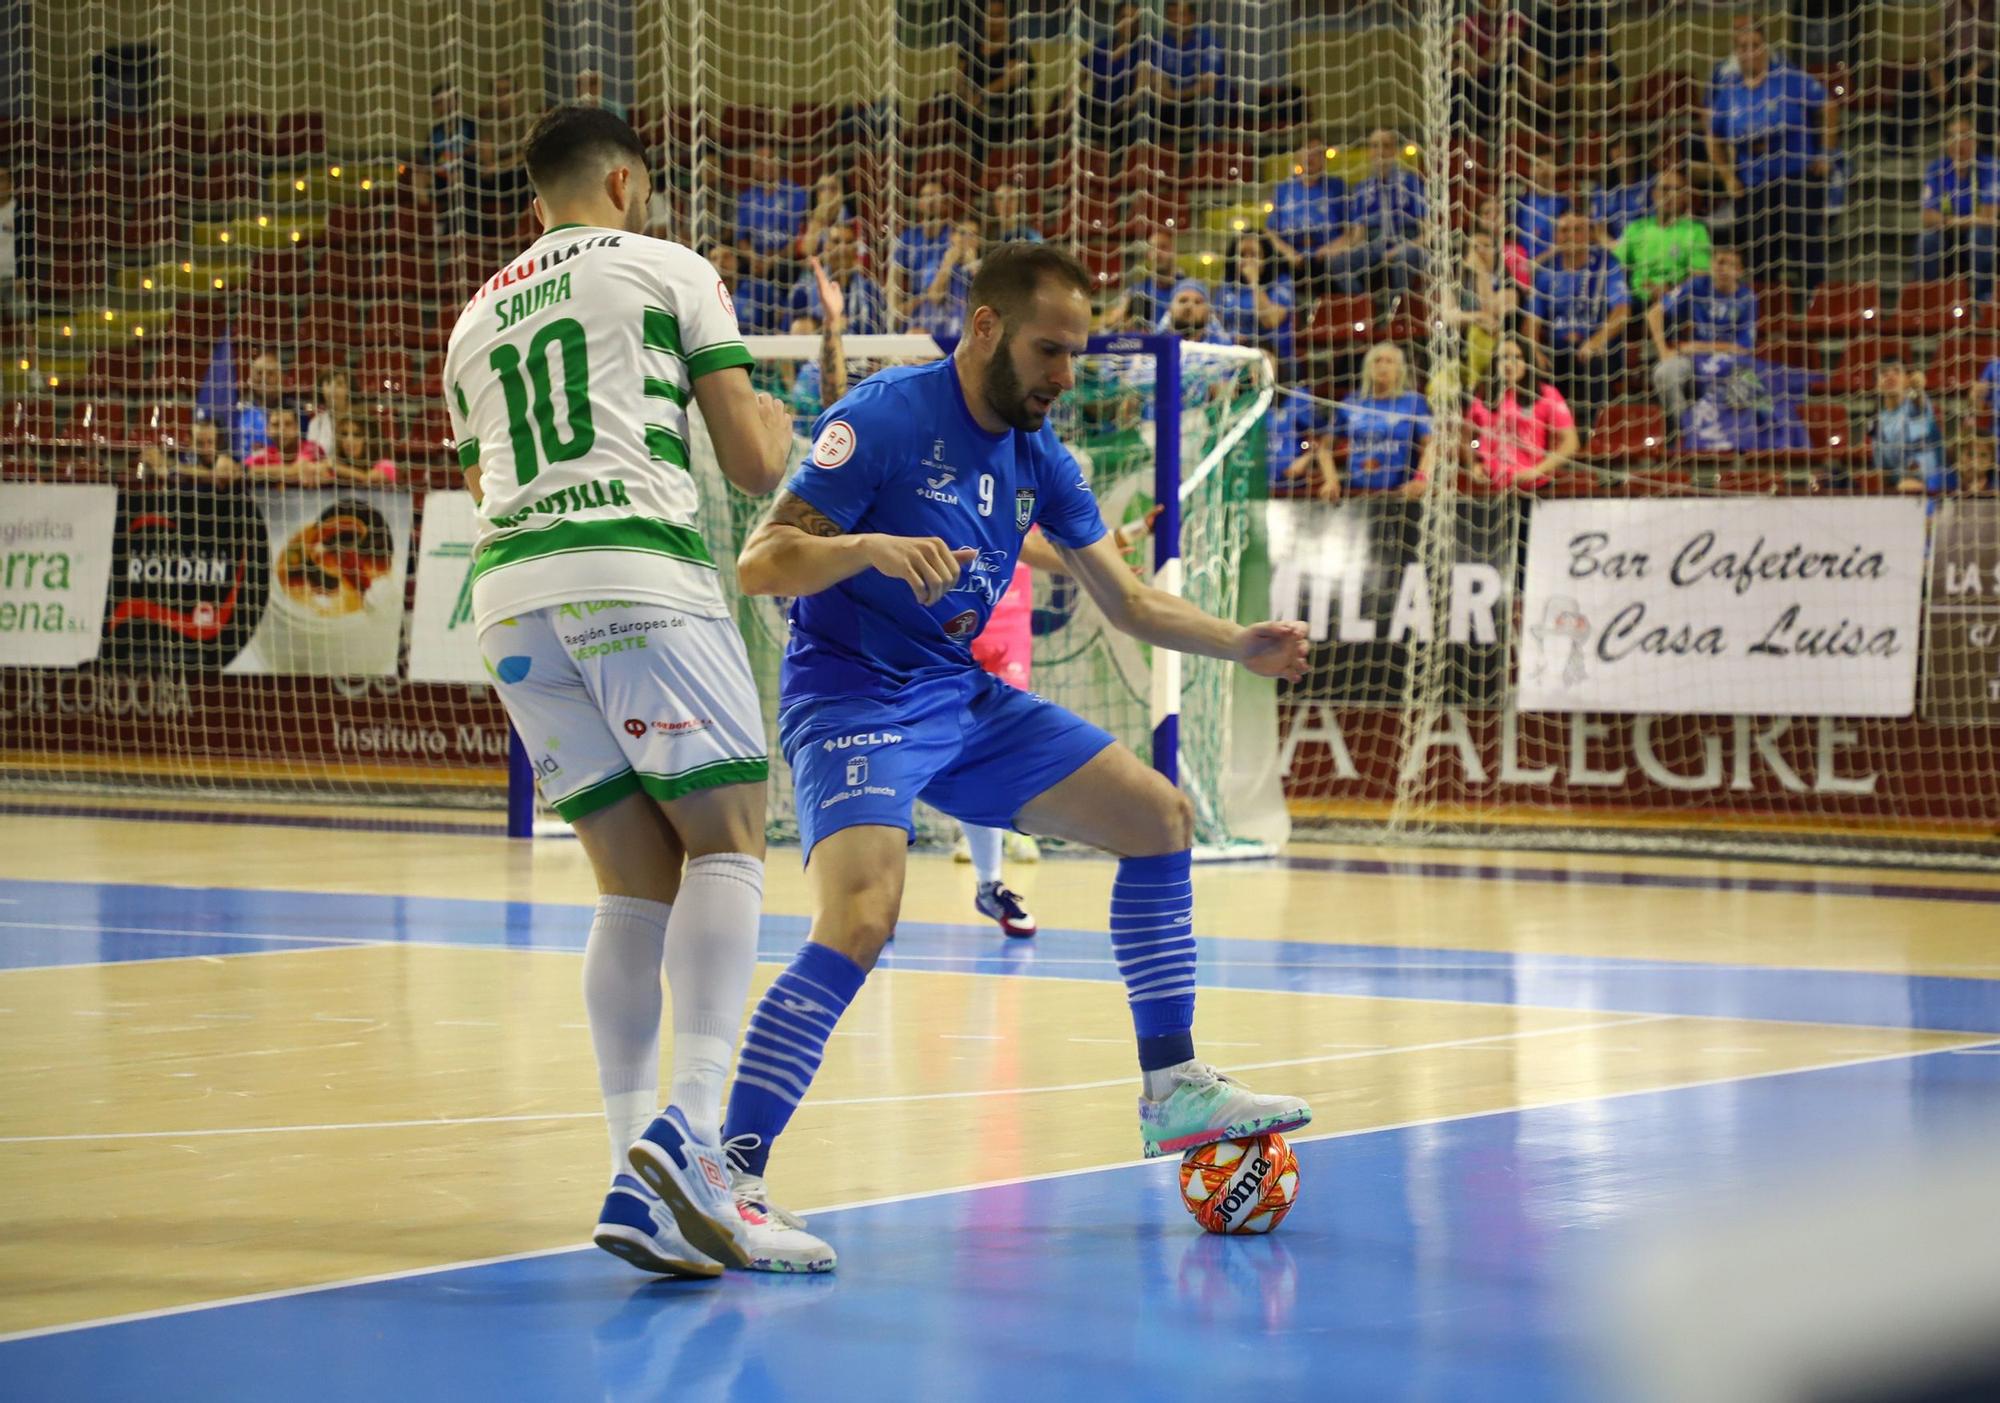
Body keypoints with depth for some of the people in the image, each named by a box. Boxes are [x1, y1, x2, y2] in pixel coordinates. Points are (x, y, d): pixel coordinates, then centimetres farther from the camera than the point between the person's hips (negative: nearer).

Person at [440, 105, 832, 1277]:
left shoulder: (477, 319, 27)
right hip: (639, 573, -6)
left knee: (636, 883, 6)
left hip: (510, 592, 6)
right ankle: (689, 1126, -26)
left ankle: (639, 1171, -6)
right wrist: (778, 424, 30)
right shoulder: (665, 268, 11)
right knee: (728, 840, -6)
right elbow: (757, 465, 8)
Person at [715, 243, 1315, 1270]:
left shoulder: (1039, 459, 7)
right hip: (852, 698, -8)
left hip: (965, 699, 8)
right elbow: (758, 564, -19)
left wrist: (1241, 644, 1)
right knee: (860, 919, -30)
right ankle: (731, 1172, -28)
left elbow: (1127, 601, 16)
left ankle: (1173, 1091, 17)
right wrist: (870, 546, -37)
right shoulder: (884, 418, -15)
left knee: (1160, 818, 8)